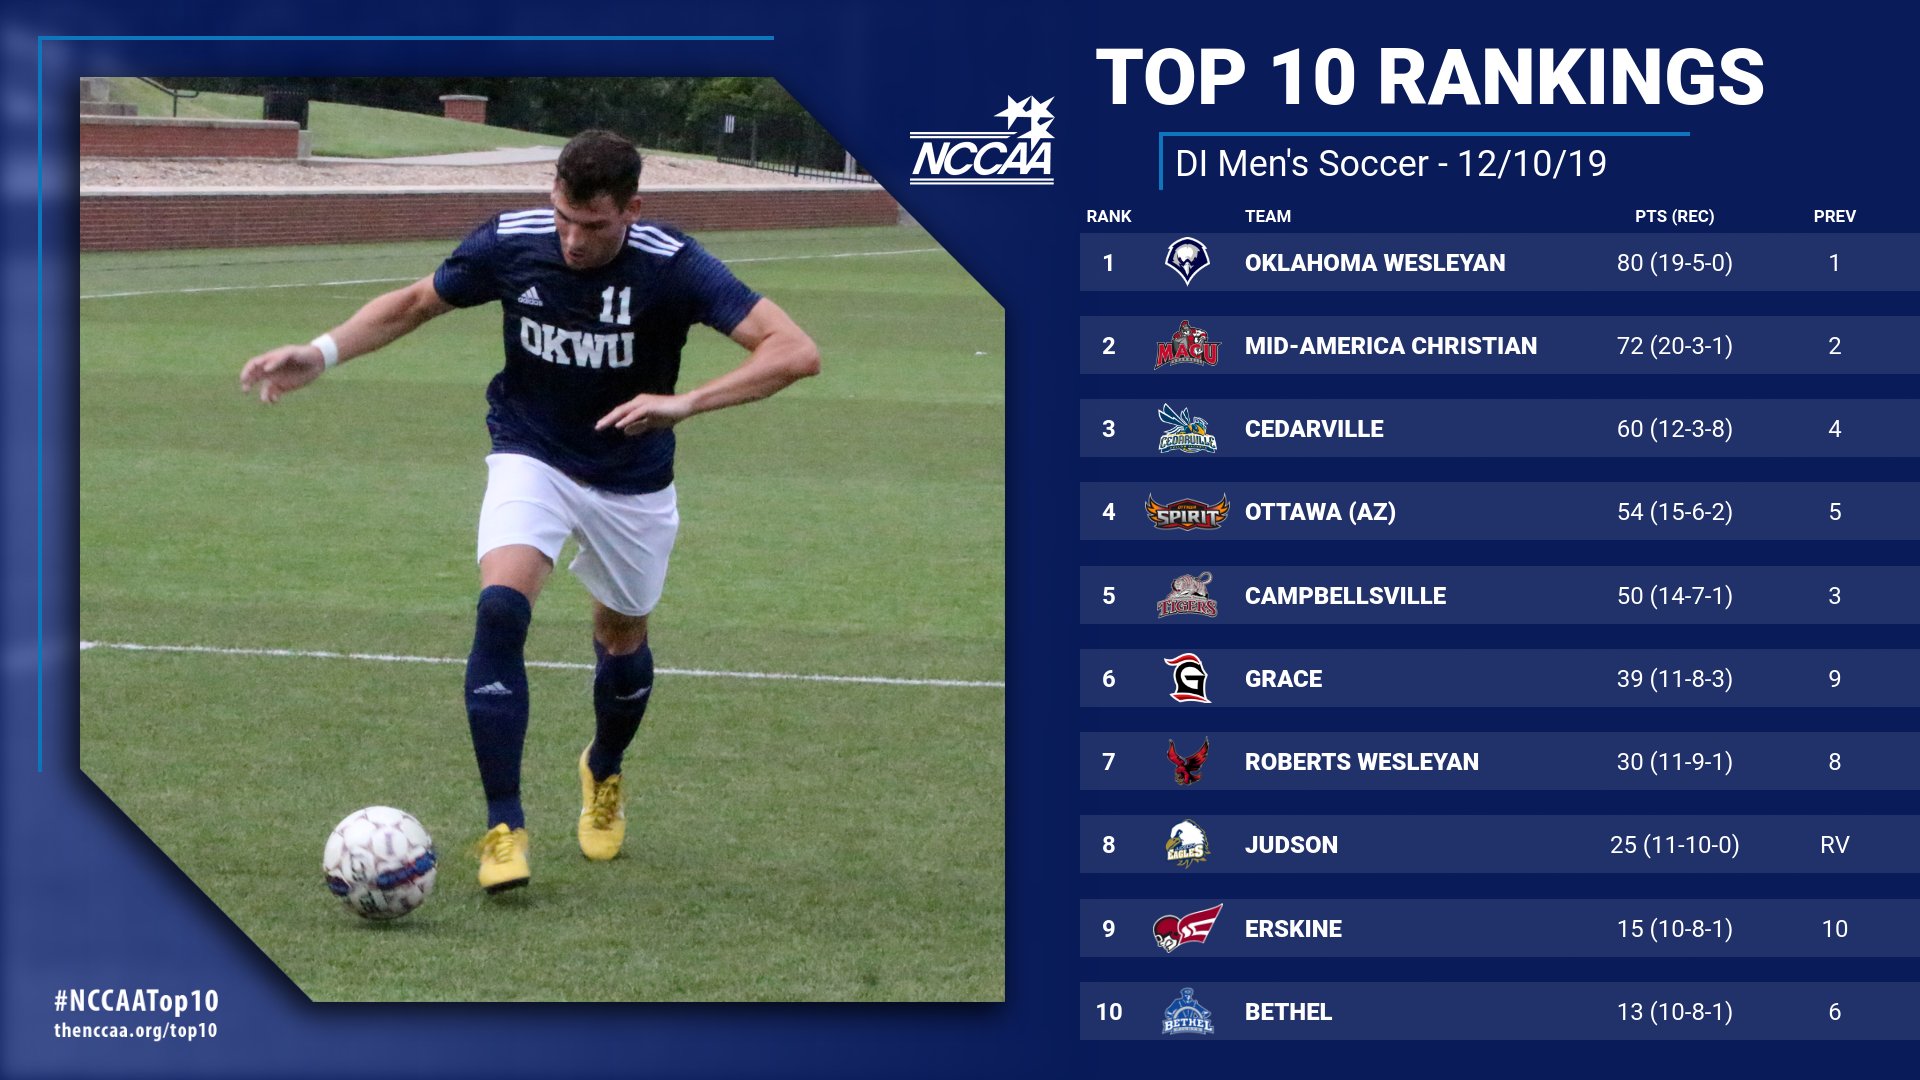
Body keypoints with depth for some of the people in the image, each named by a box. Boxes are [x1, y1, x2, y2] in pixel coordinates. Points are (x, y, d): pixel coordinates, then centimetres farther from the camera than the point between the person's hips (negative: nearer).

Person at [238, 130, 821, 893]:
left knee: (621, 637, 16)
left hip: (631, 479, 0)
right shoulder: (509, 243, -19)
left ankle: (604, 773, 51)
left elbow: (795, 352, -32)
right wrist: (323, 352, -13)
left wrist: (684, 403, -43)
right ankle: (503, 827, -20)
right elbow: (415, 303, 1)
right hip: (531, 457, 0)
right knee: (501, 607, -25)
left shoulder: (671, 267, -26)